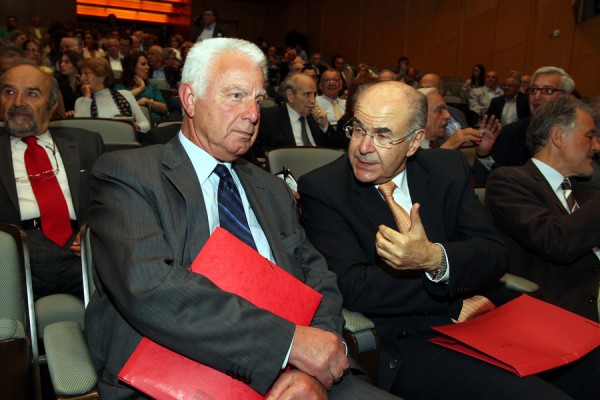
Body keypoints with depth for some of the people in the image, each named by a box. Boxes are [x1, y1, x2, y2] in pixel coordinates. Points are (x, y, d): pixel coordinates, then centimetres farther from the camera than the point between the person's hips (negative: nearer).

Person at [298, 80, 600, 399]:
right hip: (402, 340, -5)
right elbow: (352, 287, -13)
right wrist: (458, 297, -8)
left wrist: (435, 259, -24)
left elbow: (494, 255, -1)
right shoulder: (322, 189, -5)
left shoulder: (448, 169, 7)